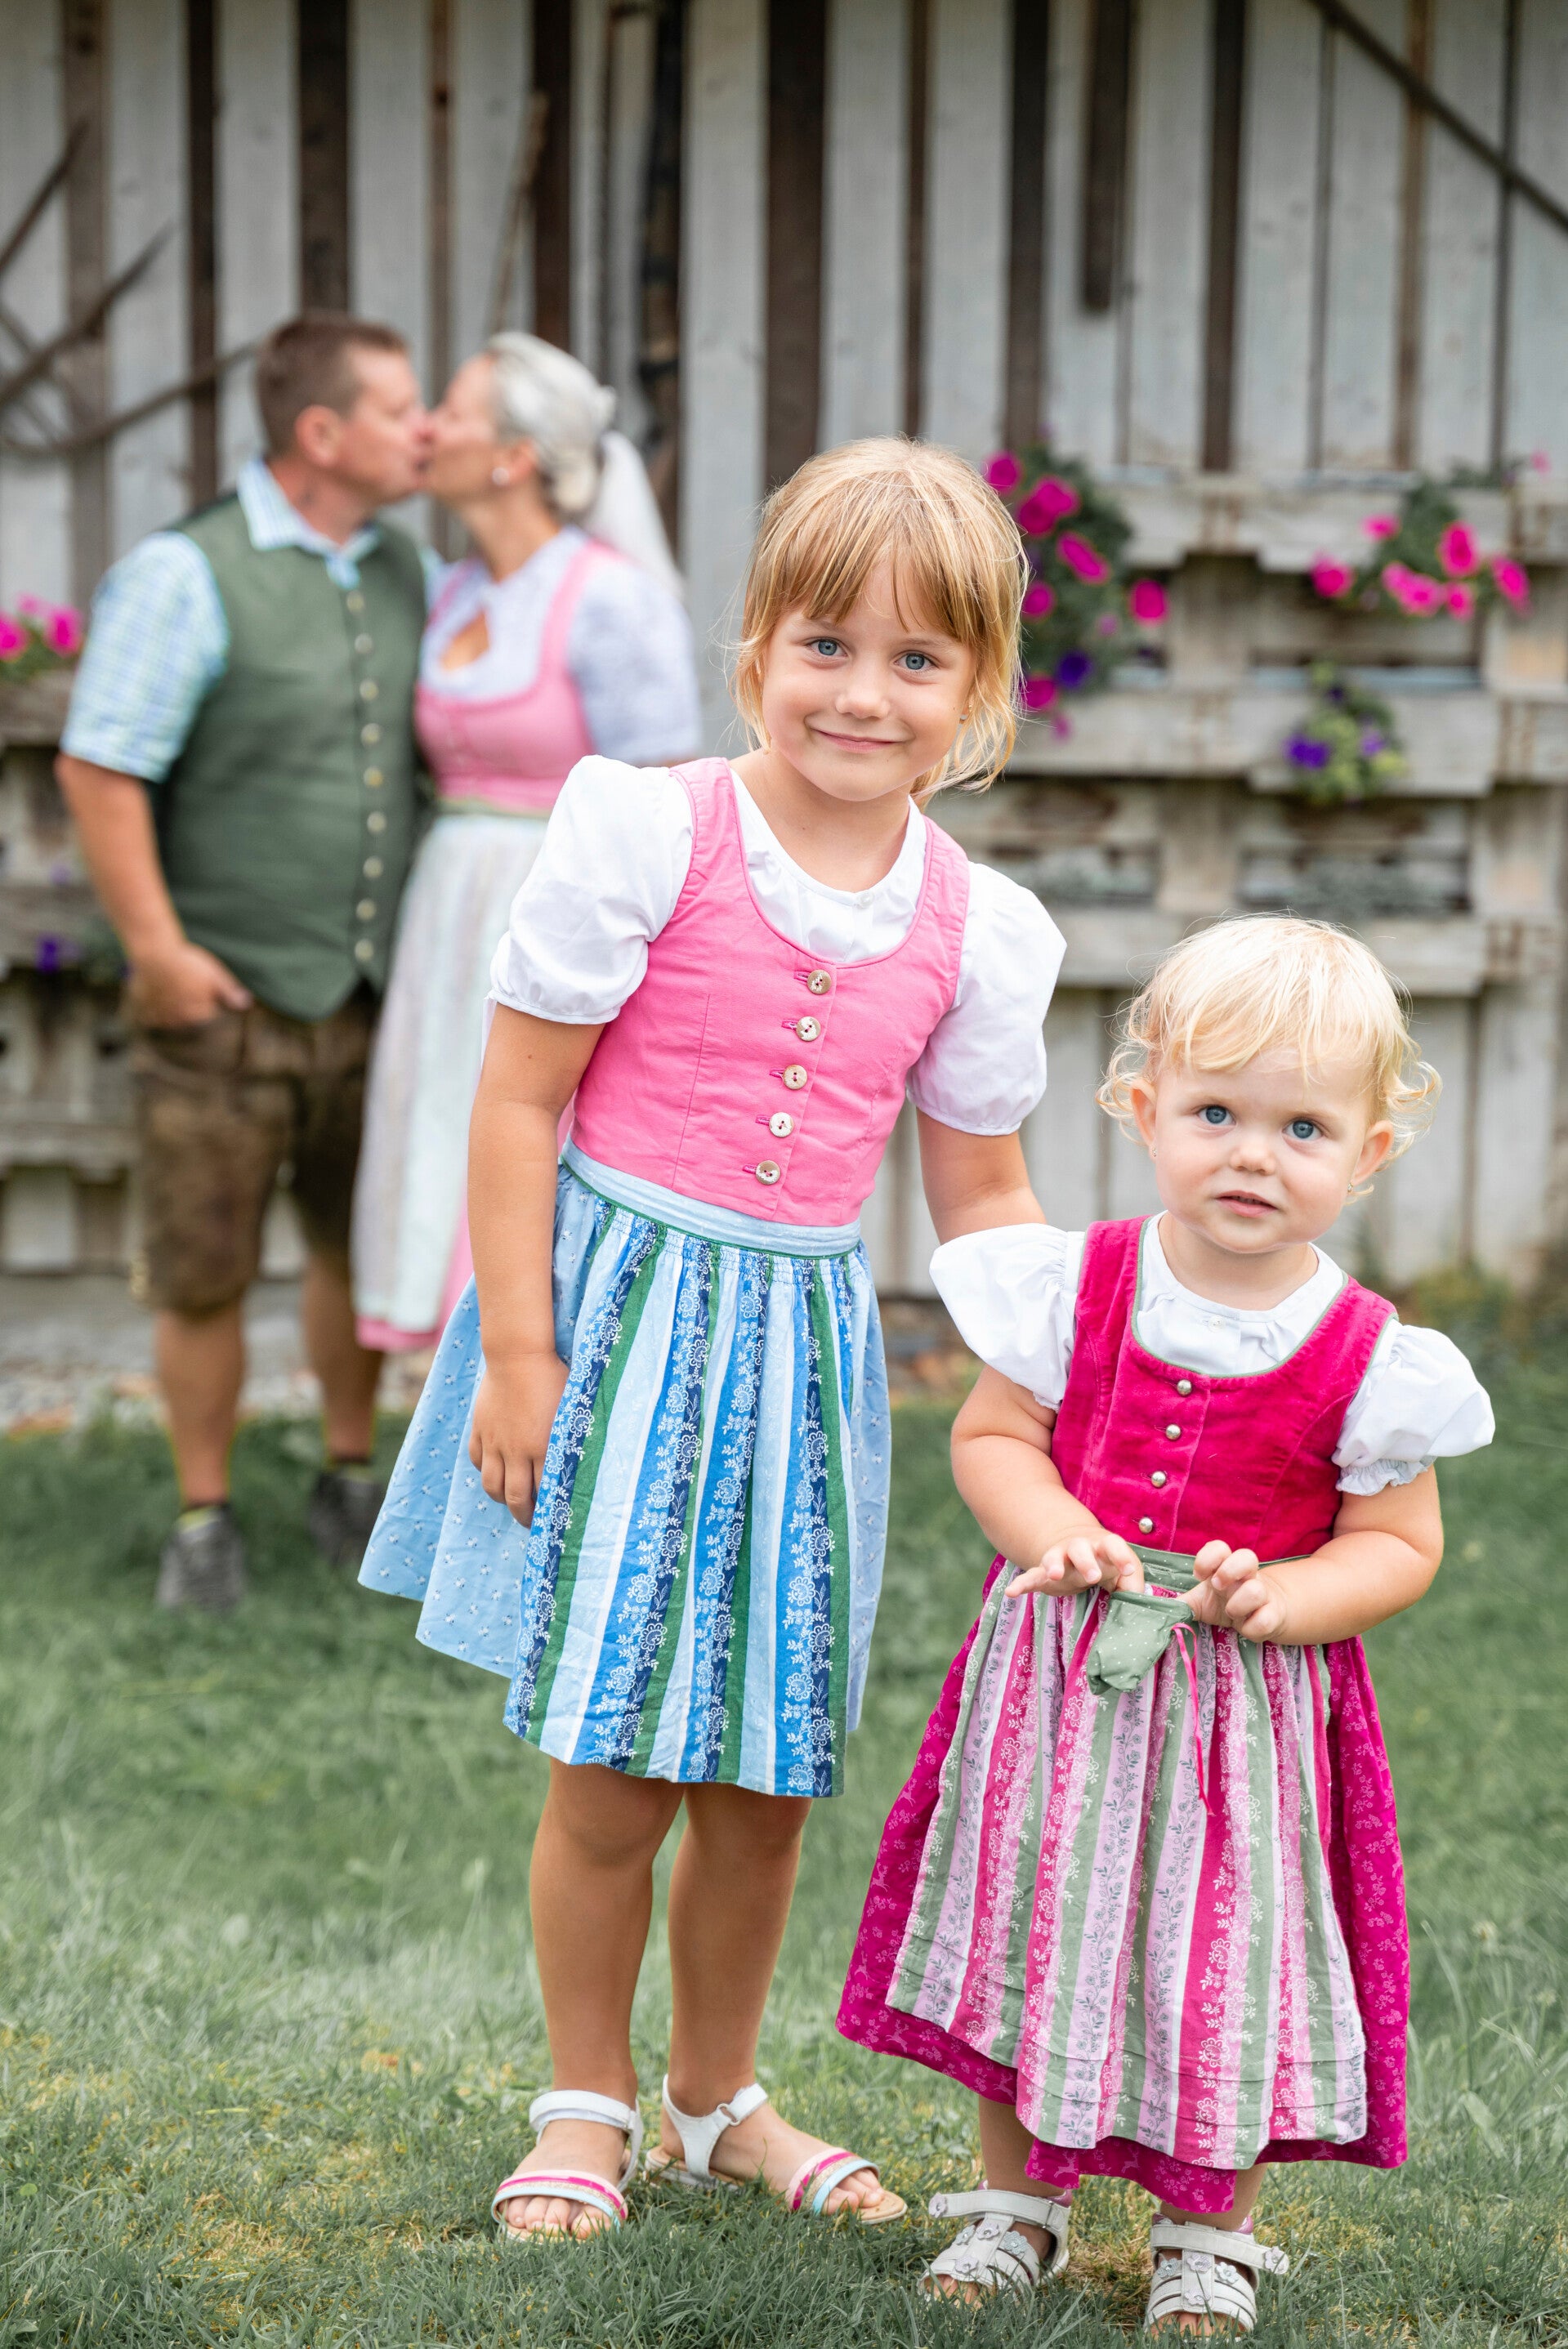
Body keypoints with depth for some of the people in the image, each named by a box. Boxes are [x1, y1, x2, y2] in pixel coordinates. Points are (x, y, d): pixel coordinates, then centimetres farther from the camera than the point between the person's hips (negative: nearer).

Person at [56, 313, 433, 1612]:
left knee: (364, 1243, 15)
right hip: (228, 1002, -5)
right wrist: (158, 950, -15)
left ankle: (352, 1483, 33)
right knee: (204, 1272, 3)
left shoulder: (399, 568, 5)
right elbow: (99, 769, -16)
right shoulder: (187, 575, -15)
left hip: (370, 996, 6)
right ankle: (205, 1520, 19)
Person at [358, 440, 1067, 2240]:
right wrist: (518, 1354, -11)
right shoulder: (651, 835, -11)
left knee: (766, 1775, 10)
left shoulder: (975, 928, 1)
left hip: (801, 1337, 4)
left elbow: (980, 1192, 10)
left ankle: (716, 2102, 31)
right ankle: (586, 2107, 21)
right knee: (609, 1774, 0)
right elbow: (518, 1099, -8)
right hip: (622, 1312, -3)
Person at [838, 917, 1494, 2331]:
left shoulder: (1367, 1358, -11)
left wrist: (1281, 1596, -21)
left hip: (1252, 1694, -1)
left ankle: (1212, 2230, 26)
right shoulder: (1073, 1289, -7)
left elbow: (1399, 1543, -4)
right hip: (1057, 1674, 2)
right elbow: (990, 1437, 1)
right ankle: (1019, 2196, 31)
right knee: (1029, 1930, 12)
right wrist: (1051, 1530, -19)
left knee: (1229, 1954, 5)